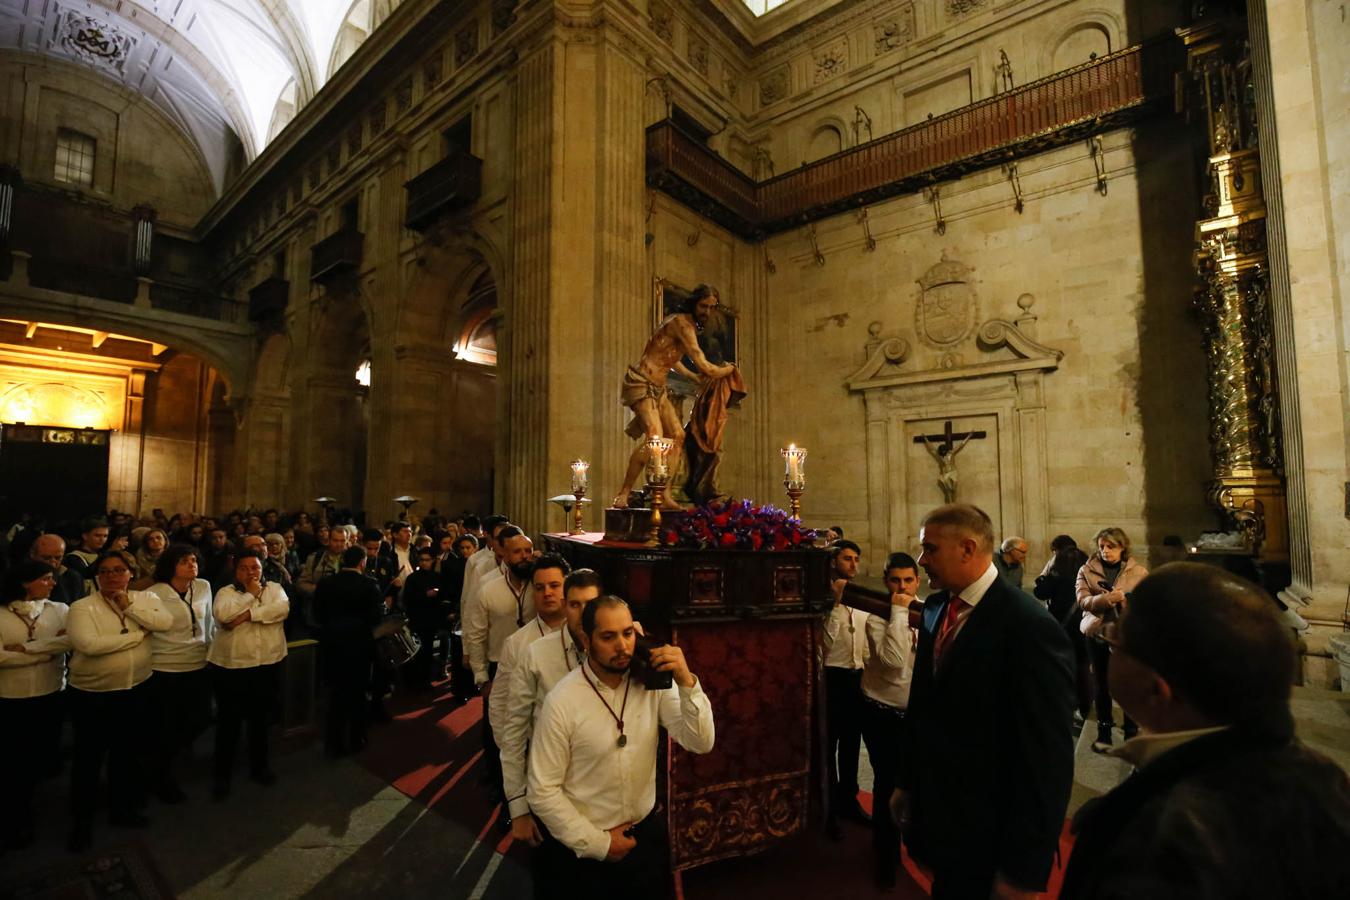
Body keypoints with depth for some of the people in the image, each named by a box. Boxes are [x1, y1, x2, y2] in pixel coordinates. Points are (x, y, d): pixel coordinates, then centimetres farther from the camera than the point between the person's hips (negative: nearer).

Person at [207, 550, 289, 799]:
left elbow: (282, 608, -17)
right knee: (229, 721, 7)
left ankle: (259, 766, 32)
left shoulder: (274, 588, 2)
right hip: (231, 666, -2)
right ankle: (223, 774, 24)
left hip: (267, 664, 2)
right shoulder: (226, 592, -2)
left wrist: (248, 614, -22)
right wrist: (251, 594, -16)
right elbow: (222, 614, -21)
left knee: (261, 719, 16)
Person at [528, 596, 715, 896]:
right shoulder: (561, 701, -21)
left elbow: (700, 743, -15)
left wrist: (687, 682, -28)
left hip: (646, 832, 4)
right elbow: (543, 792, -15)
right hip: (582, 845, -3)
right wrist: (598, 843, -10)